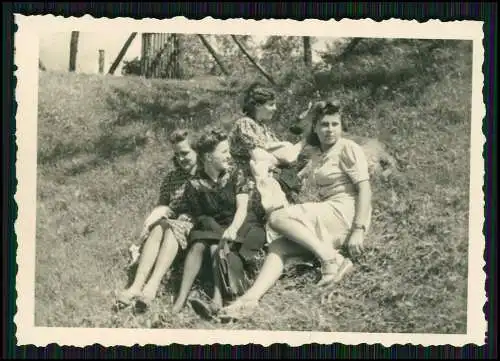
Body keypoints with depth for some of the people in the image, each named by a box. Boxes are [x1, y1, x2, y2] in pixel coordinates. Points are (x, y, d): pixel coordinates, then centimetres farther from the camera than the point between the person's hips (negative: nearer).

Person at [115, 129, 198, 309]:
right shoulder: (171, 178, 20)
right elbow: (160, 207, 10)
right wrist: (141, 238, -6)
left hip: (197, 227, -4)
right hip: (172, 226, 4)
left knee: (172, 227, -33)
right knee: (158, 227, -28)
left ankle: (153, 286, -48)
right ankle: (137, 285, -43)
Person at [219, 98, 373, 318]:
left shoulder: (348, 149, -1)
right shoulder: (316, 156, 24)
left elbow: (365, 188, -11)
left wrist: (359, 230, -20)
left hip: (345, 213, -8)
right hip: (328, 221, 8)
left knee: (277, 218, -18)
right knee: (278, 247, -11)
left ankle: (331, 259, -23)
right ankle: (251, 298, -27)